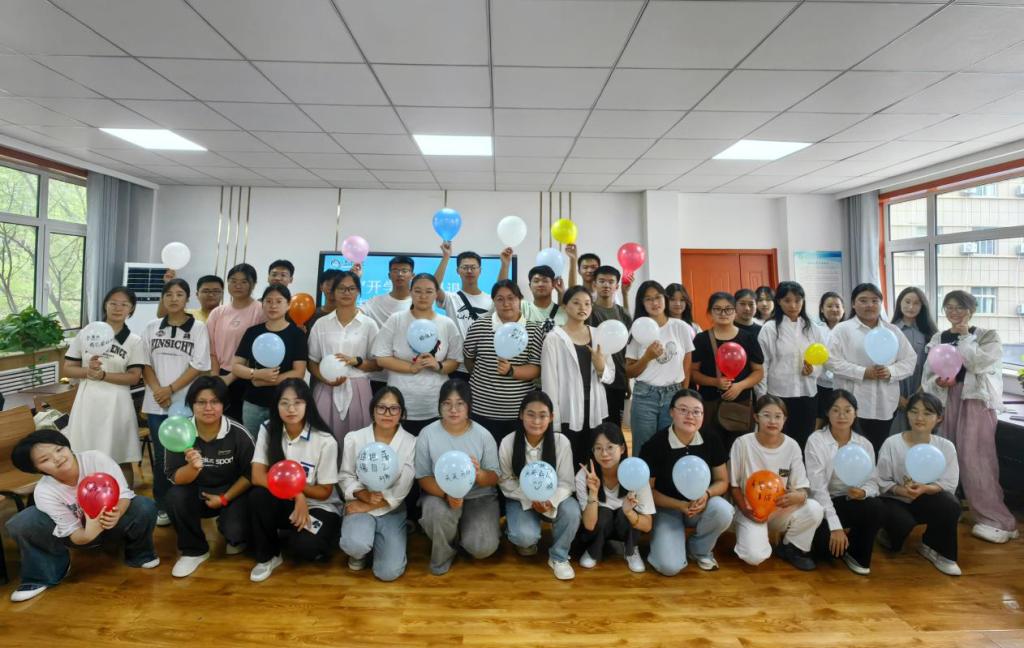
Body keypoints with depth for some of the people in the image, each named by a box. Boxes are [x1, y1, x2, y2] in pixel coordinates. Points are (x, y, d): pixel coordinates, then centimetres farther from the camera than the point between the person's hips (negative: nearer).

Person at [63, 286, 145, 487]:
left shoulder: (134, 341, 0)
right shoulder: (86, 334, 5)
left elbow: (134, 377, -5)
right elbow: (67, 369, 6)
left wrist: (103, 375, -18)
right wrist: (88, 370, -14)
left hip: (116, 403, -2)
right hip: (88, 401, 2)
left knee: (122, 460, 6)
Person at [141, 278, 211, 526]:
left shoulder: (198, 328, -2)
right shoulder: (152, 327, 8)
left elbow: (198, 366, -7)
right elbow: (146, 363, 6)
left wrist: (170, 389, -12)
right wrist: (157, 390, -8)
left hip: (185, 403, -2)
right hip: (156, 403, 3)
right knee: (160, 455, 9)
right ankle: (162, 505, 21)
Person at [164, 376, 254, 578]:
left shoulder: (238, 434, -19)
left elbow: (250, 474, -7)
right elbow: (175, 478, -15)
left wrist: (224, 498, -12)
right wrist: (193, 467, -36)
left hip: (233, 492, -2)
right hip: (197, 493, 3)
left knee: (234, 532, -24)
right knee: (175, 497, -27)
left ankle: (236, 537, 19)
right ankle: (194, 551, -2)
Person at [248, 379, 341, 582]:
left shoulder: (325, 441, -18)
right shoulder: (268, 430, -9)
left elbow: (324, 492, -10)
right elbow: (257, 477, -16)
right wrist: (295, 493, -26)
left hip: (319, 507, -3)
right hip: (285, 503, 4)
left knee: (304, 546, -30)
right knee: (258, 496, -27)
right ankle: (268, 556, -4)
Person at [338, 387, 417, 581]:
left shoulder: (411, 443, -9)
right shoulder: (354, 438, -6)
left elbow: (399, 492, -9)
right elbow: (345, 477, -2)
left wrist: (366, 506, -13)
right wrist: (365, 495, -20)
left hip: (391, 511, 0)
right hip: (359, 506, 0)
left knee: (389, 572, -14)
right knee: (355, 545, -32)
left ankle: (375, 541, 19)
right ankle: (361, 550, 8)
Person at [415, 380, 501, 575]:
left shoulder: (483, 435, -10)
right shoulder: (427, 434, -10)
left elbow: (493, 478, -5)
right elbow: (423, 478, -8)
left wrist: (478, 473, -30)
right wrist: (447, 494, -28)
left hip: (479, 496, 0)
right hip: (440, 494, 0)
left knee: (483, 548, -20)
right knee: (438, 513, -35)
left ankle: (463, 531, 18)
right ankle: (443, 554, 1)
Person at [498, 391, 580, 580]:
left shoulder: (561, 442, -17)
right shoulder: (508, 443, -17)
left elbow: (565, 483, -12)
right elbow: (506, 481, -8)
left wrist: (551, 501, -33)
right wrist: (530, 499, -24)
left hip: (552, 499, 1)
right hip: (520, 499, -1)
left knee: (572, 511, -30)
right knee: (526, 536, -28)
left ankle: (558, 557, -1)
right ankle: (524, 539, 14)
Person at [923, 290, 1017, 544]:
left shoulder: (987, 336, 4)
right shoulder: (938, 339, 12)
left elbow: (977, 363, -14)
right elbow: (928, 374, 9)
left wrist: (964, 336, -7)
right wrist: (937, 382, -12)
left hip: (976, 399, -4)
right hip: (946, 400, 4)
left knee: (974, 458, -10)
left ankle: (998, 521, -3)